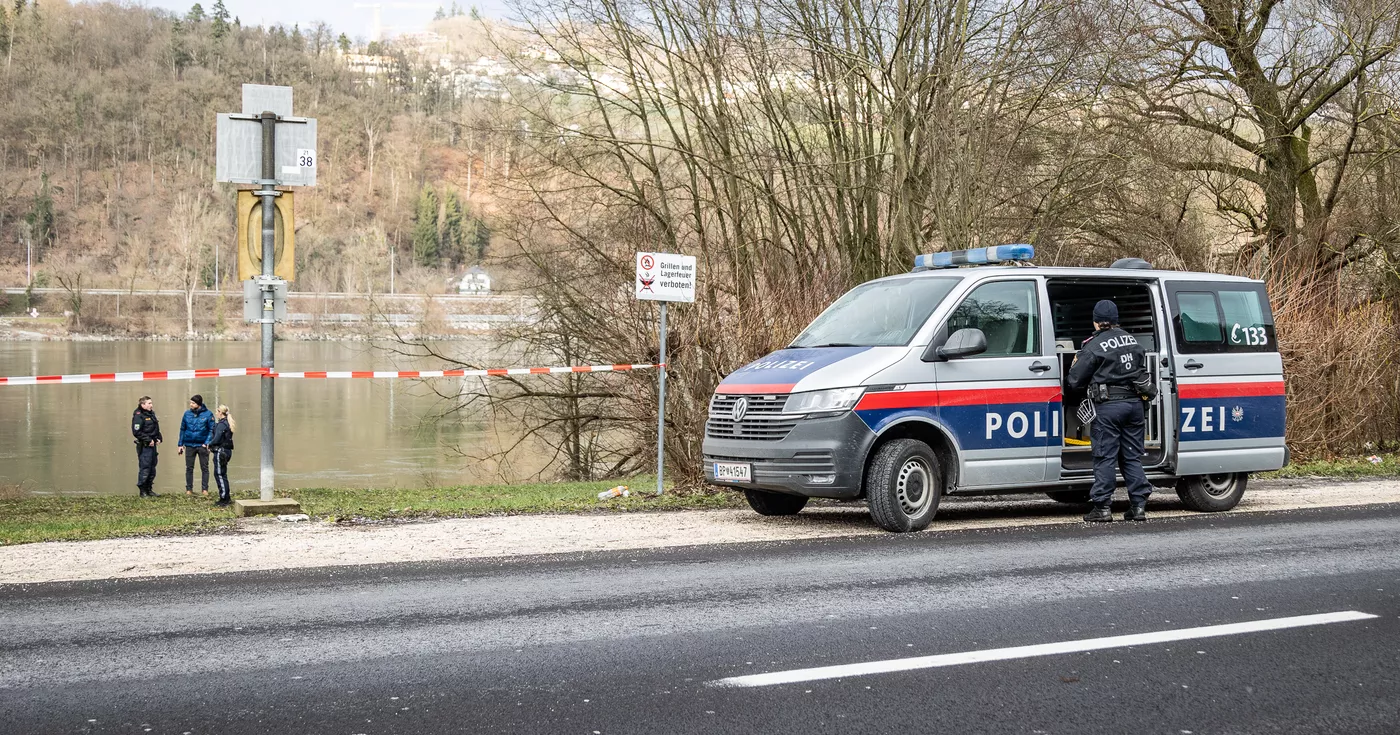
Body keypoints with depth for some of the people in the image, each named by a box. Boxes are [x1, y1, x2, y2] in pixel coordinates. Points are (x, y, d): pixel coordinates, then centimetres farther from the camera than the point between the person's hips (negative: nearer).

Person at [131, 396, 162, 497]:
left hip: (152, 445, 9)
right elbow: (136, 432, -18)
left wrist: (158, 438, 8)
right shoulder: (138, 416, -12)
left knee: (152, 468, 13)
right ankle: (143, 491, 0)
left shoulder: (151, 414, 15)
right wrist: (148, 440, -18)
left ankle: (148, 489, 22)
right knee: (144, 468, -7)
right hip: (144, 447, -9)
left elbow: (156, 428, 25)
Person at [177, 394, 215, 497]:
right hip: (189, 445, 3)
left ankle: (205, 489, 8)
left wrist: (207, 442, -16)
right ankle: (189, 489, 14)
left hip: (202, 445, -3)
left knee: (204, 468, 3)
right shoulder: (187, 414, 3)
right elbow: (182, 430, 9)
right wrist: (180, 445, 6)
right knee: (189, 468, 7)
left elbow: (211, 430, -5)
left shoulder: (207, 414, -6)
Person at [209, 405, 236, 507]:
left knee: (219, 475, -5)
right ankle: (226, 498, 19)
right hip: (226, 451, 10)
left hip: (220, 451, -10)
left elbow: (217, 439, -20)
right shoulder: (227, 423, 15)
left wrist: (210, 445, -3)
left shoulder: (221, 424, -15)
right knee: (222, 475, 15)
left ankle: (224, 499, -4)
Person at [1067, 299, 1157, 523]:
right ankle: (1138, 506, 10)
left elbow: (1075, 380, -5)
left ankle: (1102, 508, -1)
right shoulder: (1132, 341, 12)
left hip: (1108, 406, -6)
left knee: (1105, 457, -1)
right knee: (1132, 456, 11)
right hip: (1134, 402, 6)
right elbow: (1145, 372, 20)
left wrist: (1076, 362, 14)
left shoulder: (1093, 347, -9)